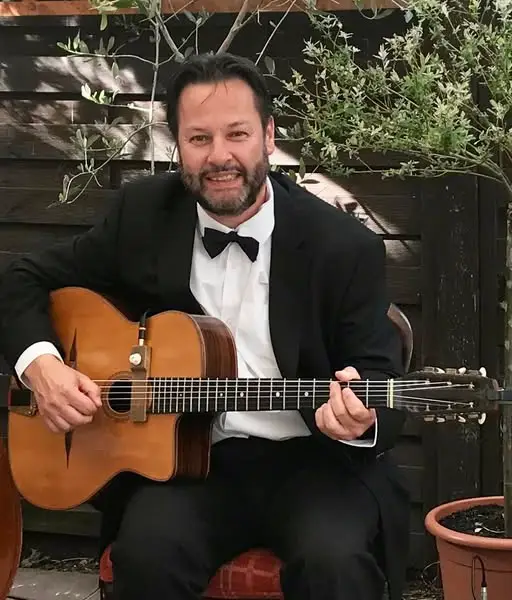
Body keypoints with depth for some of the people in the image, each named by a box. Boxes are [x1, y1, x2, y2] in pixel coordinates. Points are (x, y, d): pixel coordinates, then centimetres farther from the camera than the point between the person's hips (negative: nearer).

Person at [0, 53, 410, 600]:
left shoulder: (345, 246, -5)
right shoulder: (143, 215, 2)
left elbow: (383, 385, -3)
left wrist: (361, 419, -28)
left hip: (311, 459, -2)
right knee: (146, 550, -29)